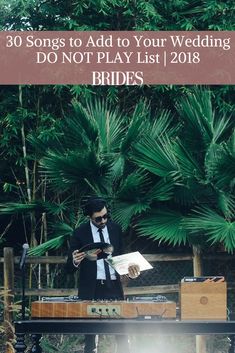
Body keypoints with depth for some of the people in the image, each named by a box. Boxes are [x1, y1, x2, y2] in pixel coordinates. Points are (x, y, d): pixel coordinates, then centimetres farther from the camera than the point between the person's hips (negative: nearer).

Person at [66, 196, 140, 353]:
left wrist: (130, 269, -4)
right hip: (91, 288, -2)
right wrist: (75, 262, -24)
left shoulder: (115, 228, 6)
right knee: (90, 333, 2)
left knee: (122, 334, -1)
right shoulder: (80, 233, -3)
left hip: (114, 286, 2)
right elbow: (70, 268, -1)